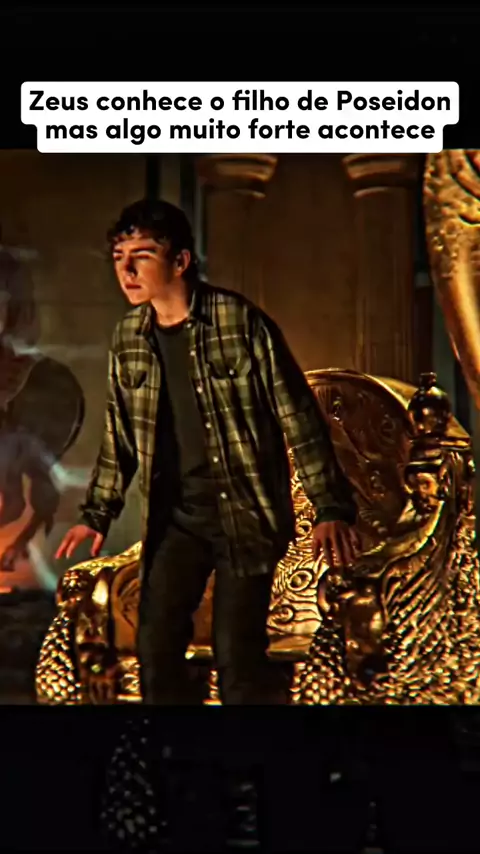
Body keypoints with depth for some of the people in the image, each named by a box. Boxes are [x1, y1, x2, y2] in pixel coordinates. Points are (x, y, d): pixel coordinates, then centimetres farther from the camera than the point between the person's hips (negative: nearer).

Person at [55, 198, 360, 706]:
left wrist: (330, 507, -15)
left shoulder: (240, 321, -11)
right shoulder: (128, 339, 5)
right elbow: (120, 436, 16)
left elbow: (297, 415, -10)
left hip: (245, 511, -5)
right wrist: (97, 513, 15)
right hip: (176, 515, 5)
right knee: (155, 648, 1)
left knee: (237, 654, -10)